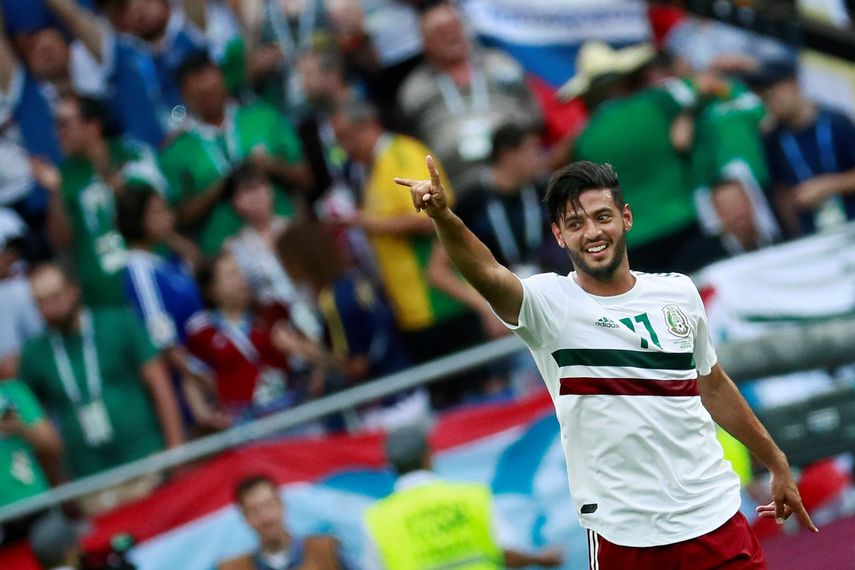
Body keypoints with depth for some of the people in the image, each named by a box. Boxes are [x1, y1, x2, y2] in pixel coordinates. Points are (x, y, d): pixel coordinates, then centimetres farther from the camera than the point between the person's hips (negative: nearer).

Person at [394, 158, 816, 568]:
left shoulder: (679, 293, 6)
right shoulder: (549, 304, -6)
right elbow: (488, 275, -26)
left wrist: (777, 464, 25)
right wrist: (443, 217, -45)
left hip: (714, 518, 3)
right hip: (623, 535, -3)